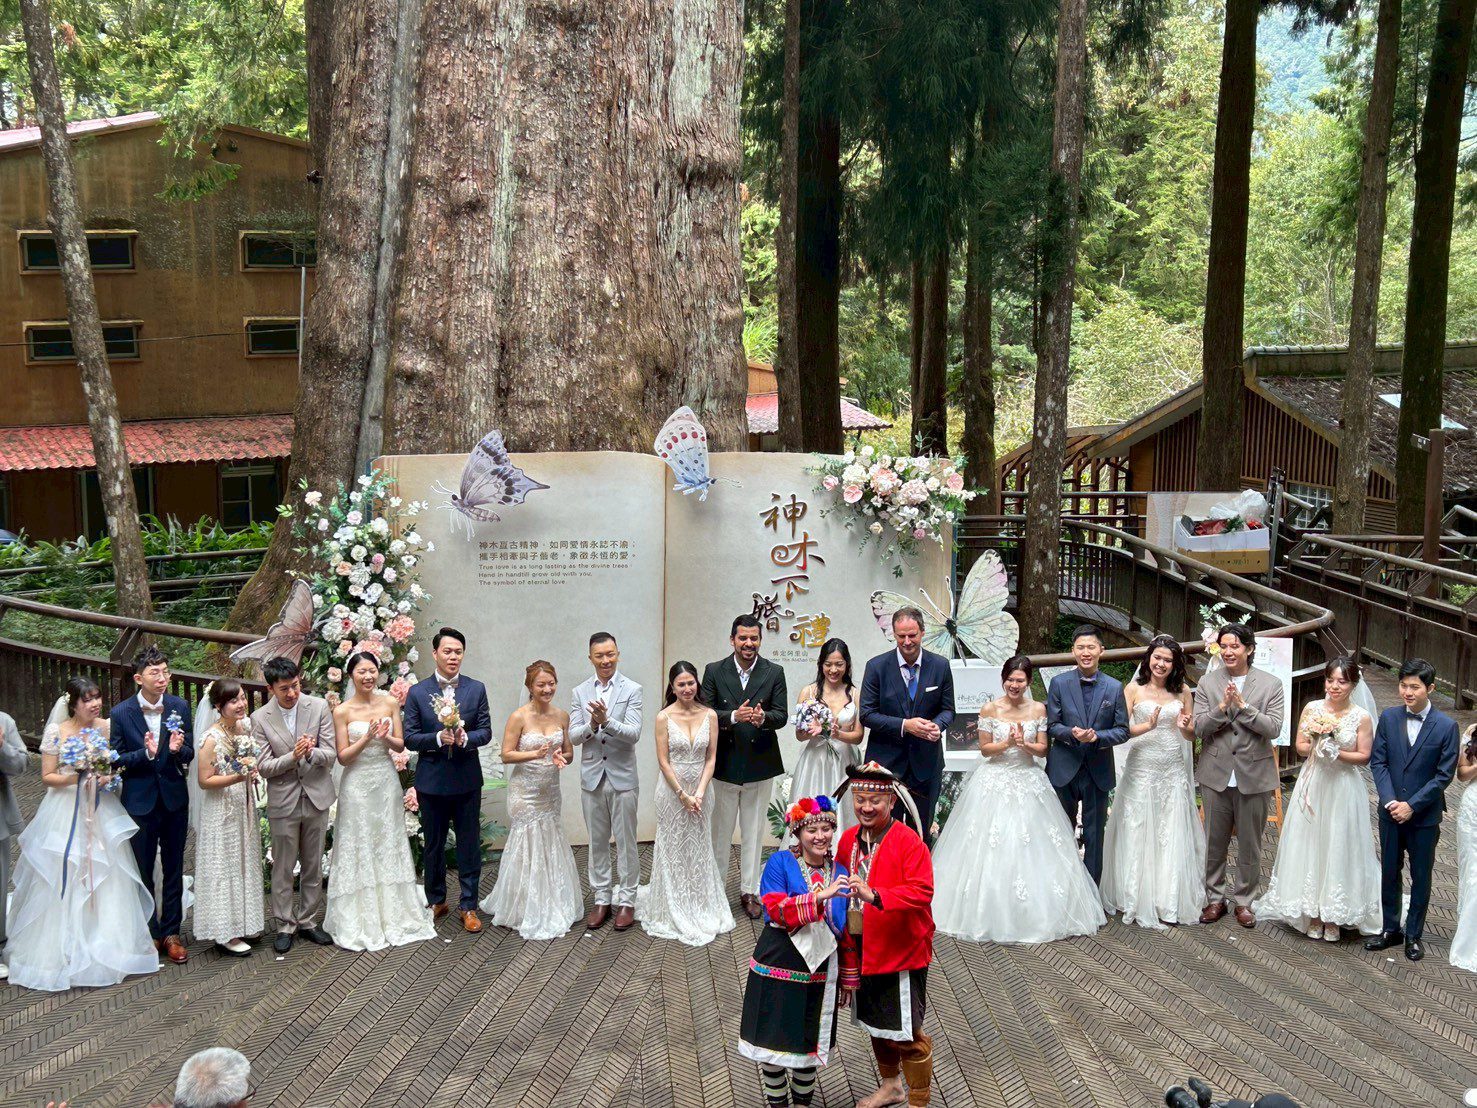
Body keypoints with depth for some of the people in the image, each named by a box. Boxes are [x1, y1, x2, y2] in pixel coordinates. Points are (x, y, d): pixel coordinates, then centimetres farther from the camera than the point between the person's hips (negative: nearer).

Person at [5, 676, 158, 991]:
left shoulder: (107, 728, 1)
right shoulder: (56, 732, -7)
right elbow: (47, 776, -4)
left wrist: (109, 777, -11)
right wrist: (74, 778, -20)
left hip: (102, 812, 3)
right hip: (65, 813, -3)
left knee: (105, 879, 5)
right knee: (64, 880, -1)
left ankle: (106, 946, 18)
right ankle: (61, 950, 12)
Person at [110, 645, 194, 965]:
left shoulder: (179, 707, -7)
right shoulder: (121, 713, -12)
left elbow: (189, 755, -3)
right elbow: (116, 759, -9)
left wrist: (178, 749, -26)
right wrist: (146, 753, -26)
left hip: (175, 800, 2)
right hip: (140, 803, -2)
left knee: (174, 870, 13)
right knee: (143, 872, 12)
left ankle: (171, 932, 26)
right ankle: (151, 933, 27)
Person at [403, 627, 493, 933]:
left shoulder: (476, 689, 0)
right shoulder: (417, 692, -3)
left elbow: (486, 732, 0)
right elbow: (409, 738, -4)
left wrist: (464, 738, -21)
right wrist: (438, 738, -21)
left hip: (467, 779, 0)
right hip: (432, 780, 0)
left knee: (469, 844, 4)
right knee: (433, 845, 13)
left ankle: (468, 906, 14)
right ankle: (436, 901, 28)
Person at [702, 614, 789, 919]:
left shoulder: (774, 673, 0)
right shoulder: (714, 671, -1)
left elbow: (782, 715, -5)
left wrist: (763, 717, -28)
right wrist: (733, 716, -25)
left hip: (759, 764, 1)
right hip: (724, 764, -1)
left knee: (753, 831, 10)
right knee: (719, 831, 9)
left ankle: (749, 891, 19)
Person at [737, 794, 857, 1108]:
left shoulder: (839, 872, 2)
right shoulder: (780, 863, -8)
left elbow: (846, 931, 8)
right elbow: (776, 908, -23)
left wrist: (849, 978, 10)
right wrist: (820, 896, -34)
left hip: (818, 973, 3)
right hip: (777, 968, -3)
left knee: (810, 1041, 14)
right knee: (772, 1039, 7)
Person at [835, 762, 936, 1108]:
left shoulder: (908, 842, -18)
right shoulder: (848, 839, 2)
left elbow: (922, 892, -28)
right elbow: (841, 886, 15)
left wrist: (875, 896, -39)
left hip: (901, 950, -7)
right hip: (863, 950, 7)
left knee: (907, 1033, 1)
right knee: (875, 1022, 23)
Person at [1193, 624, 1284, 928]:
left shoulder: (1271, 684, -3)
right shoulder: (1208, 683, 1)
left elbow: (1274, 728, -11)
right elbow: (1198, 727, -5)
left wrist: (1243, 706, -20)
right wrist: (1221, 707, -21)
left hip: (1254, 776, -1)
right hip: (1216, 774, 1)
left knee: (1250, 844, 10)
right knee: (1214, 842, 10)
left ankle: (1244, 901, 23)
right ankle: (1215, 899, 23)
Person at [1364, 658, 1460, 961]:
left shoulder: (1446, 726, -11)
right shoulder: (1388, 718, -2)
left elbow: (1444, 774, -10)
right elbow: (1378, 762, -2)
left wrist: (1412, 805, -15)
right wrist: (1390, 801, -13)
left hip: (1424, 814, -3)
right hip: (1391, 811, 3)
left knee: (1421, 876, 8)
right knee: (1389, 871, 12)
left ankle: (1413, 935, 21)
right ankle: (1390, 929, 26)